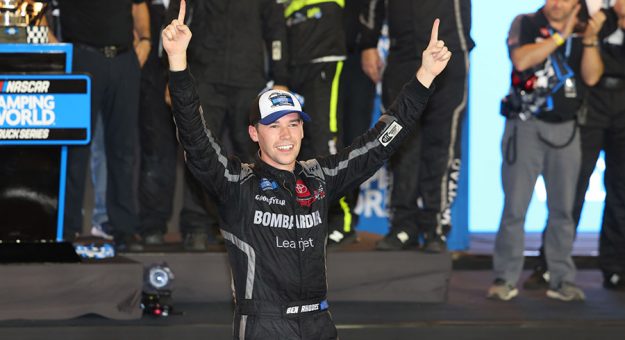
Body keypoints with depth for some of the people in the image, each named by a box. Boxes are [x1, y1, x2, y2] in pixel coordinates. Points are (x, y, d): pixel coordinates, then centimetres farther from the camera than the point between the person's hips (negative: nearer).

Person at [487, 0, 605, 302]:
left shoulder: (579, 31, 10)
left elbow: (591, 77, -1)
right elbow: (521, 60, -16)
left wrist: (589, 39, -15)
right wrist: (561, 36, -16)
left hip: (565, 130, 3)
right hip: (526, 126, -3)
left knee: (562, 209, 5)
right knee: (515, 206, -5)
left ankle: (562, 280, 10)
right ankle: (505, 279, -1)